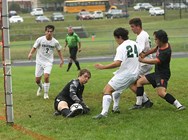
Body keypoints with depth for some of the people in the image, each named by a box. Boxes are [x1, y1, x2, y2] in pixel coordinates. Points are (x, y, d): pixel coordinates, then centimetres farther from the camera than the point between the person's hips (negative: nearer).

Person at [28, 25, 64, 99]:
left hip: (48, 62, -1)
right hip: (39, 61, 1)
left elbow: (59, 50, 13)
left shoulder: (55, 42, -4)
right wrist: (30, 53, -27)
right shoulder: (40, 39, -8)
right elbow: (34, 48, -7)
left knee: (46, 77, -23)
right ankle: (41, 87, 43)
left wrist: (62, 59, 11)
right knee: (37, 80, 5)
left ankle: (46, 93, -2)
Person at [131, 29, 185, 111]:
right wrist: (145, 54, 19)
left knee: (161, 93, -27)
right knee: (139, 81, 11)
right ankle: (138, 104, 14)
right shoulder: (160, 45, 0)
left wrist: (142, 60, -20)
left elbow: (155, 61, -30)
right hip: (157, 73, 10)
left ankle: (178, 105, -21)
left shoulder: (166, 52, -27)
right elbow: (155, 49, 22)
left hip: (163, 75, -10)